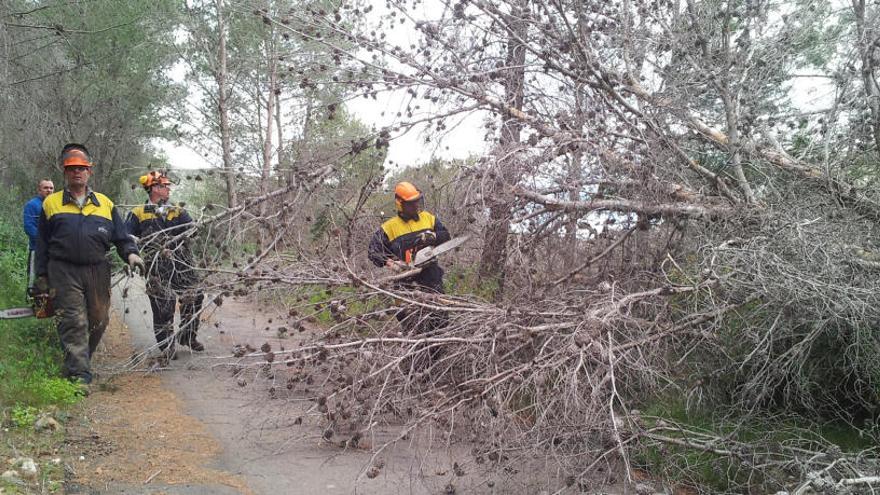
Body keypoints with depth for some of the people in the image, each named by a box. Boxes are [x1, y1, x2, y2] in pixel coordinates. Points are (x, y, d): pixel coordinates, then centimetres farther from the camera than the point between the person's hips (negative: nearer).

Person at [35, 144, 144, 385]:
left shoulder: (105, 204, 13)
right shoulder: (51, 203, 10)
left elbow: (121, 236, 11)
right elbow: (42, 244, 11)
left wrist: (130, 254, -10)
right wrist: (42, 277, 8)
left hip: (98, 272, 3)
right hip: (64, 272, -2)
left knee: (98, 320, 8)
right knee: (74, 322, -9)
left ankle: (80, 361, 29)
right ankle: (79, 374, -10)